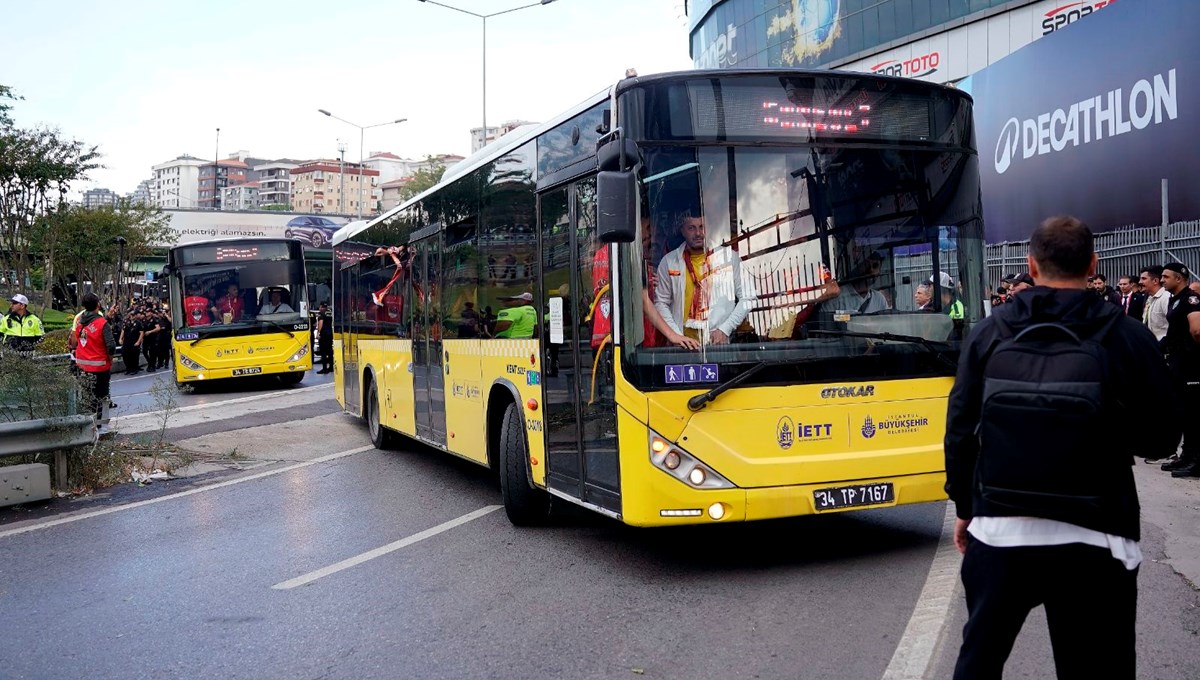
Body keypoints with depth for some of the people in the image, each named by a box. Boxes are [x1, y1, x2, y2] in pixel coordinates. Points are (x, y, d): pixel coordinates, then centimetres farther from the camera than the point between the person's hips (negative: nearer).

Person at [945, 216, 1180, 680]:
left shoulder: (989, 333, 0)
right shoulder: (1126, 336, -7)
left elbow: (960, 431, 3)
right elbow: (1161, 436, 0)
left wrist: (965, 508, 16)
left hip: (999, 531, 2)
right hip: (1092, 539, -2)